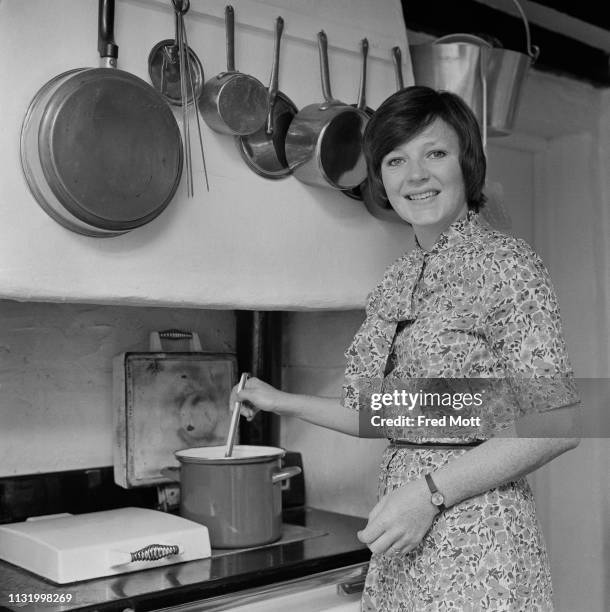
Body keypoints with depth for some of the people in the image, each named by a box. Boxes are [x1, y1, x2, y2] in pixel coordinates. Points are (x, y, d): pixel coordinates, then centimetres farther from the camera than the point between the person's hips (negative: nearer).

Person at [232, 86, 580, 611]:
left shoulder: (505, 263, -11)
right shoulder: (399, 280, 8)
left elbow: (558, 424, -15)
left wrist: (429, 491, -19)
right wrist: (285, 403, 17)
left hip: (474, 533, -6)